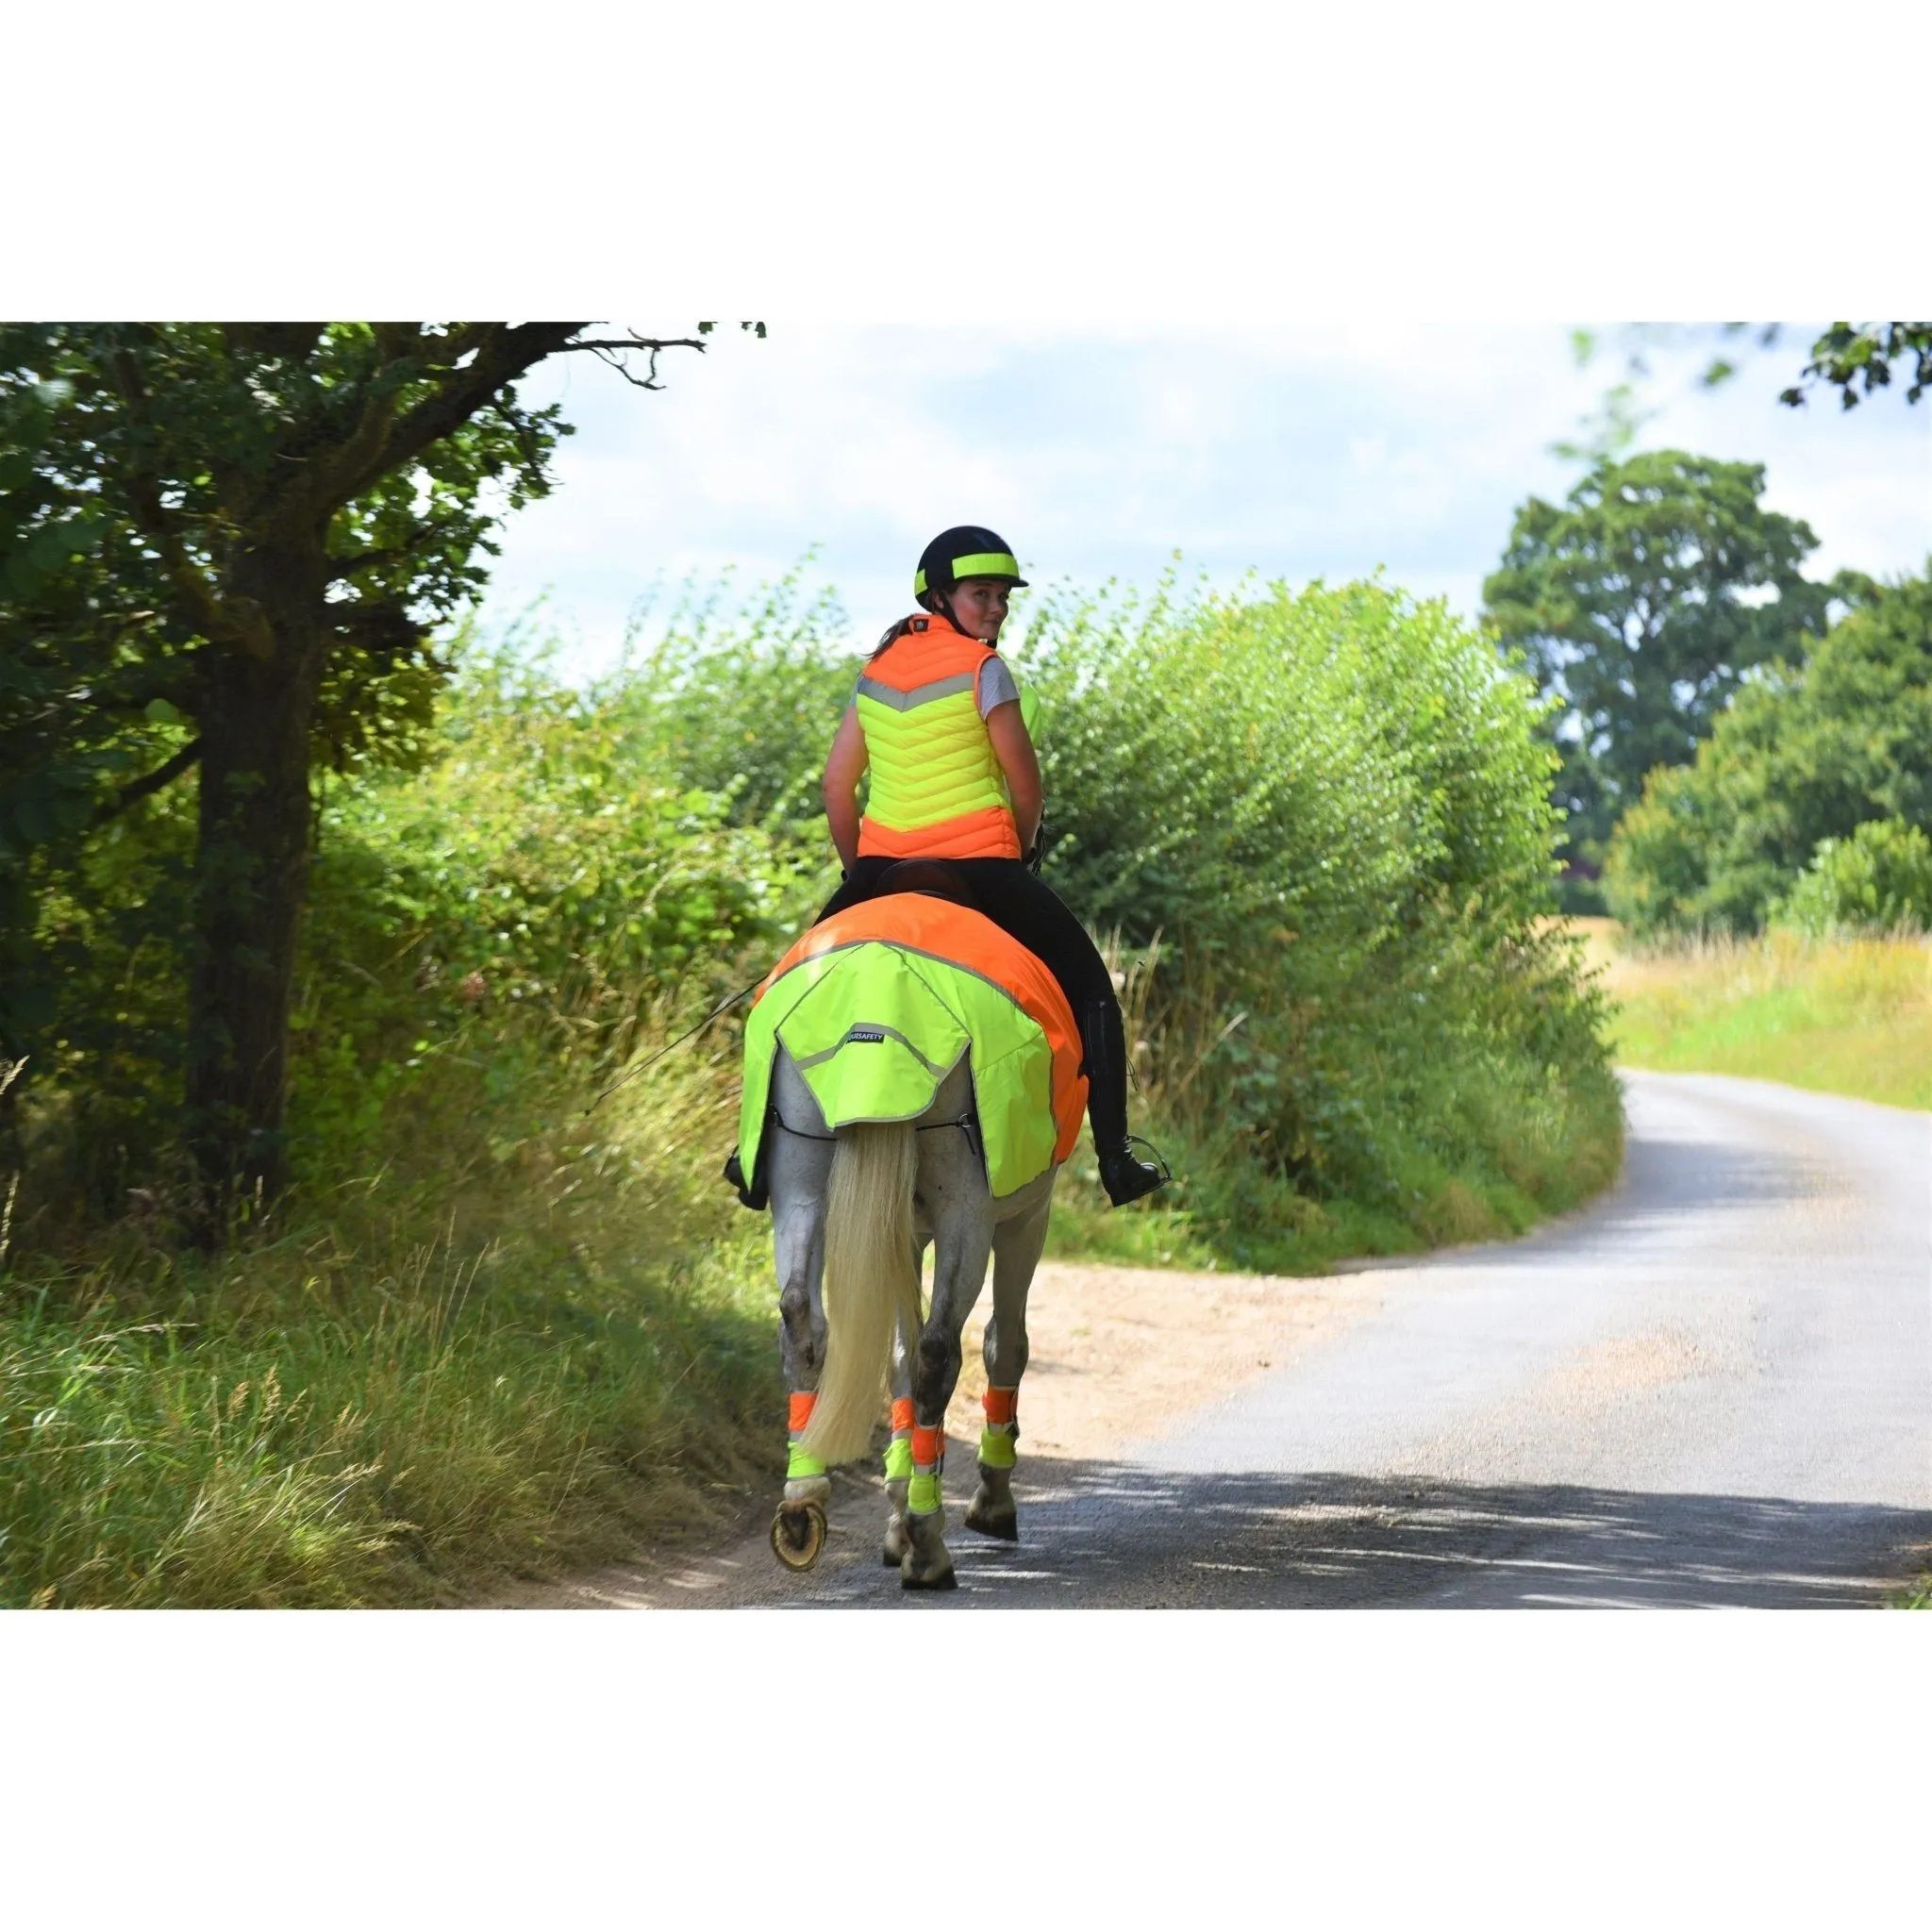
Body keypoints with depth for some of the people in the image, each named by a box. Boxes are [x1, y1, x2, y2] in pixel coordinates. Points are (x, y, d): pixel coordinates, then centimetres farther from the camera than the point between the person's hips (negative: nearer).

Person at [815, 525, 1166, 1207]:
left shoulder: (877, 670, 10)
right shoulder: (983, 667, -6)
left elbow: (837, 782, 11)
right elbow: (1025, 780, -5)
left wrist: (857, 871, 21)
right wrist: (1023, 850, 13)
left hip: (882, 868, 5)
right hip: (979, 866, -5)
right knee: (1089, 988, 9)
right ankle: (1114, 1158, 1)